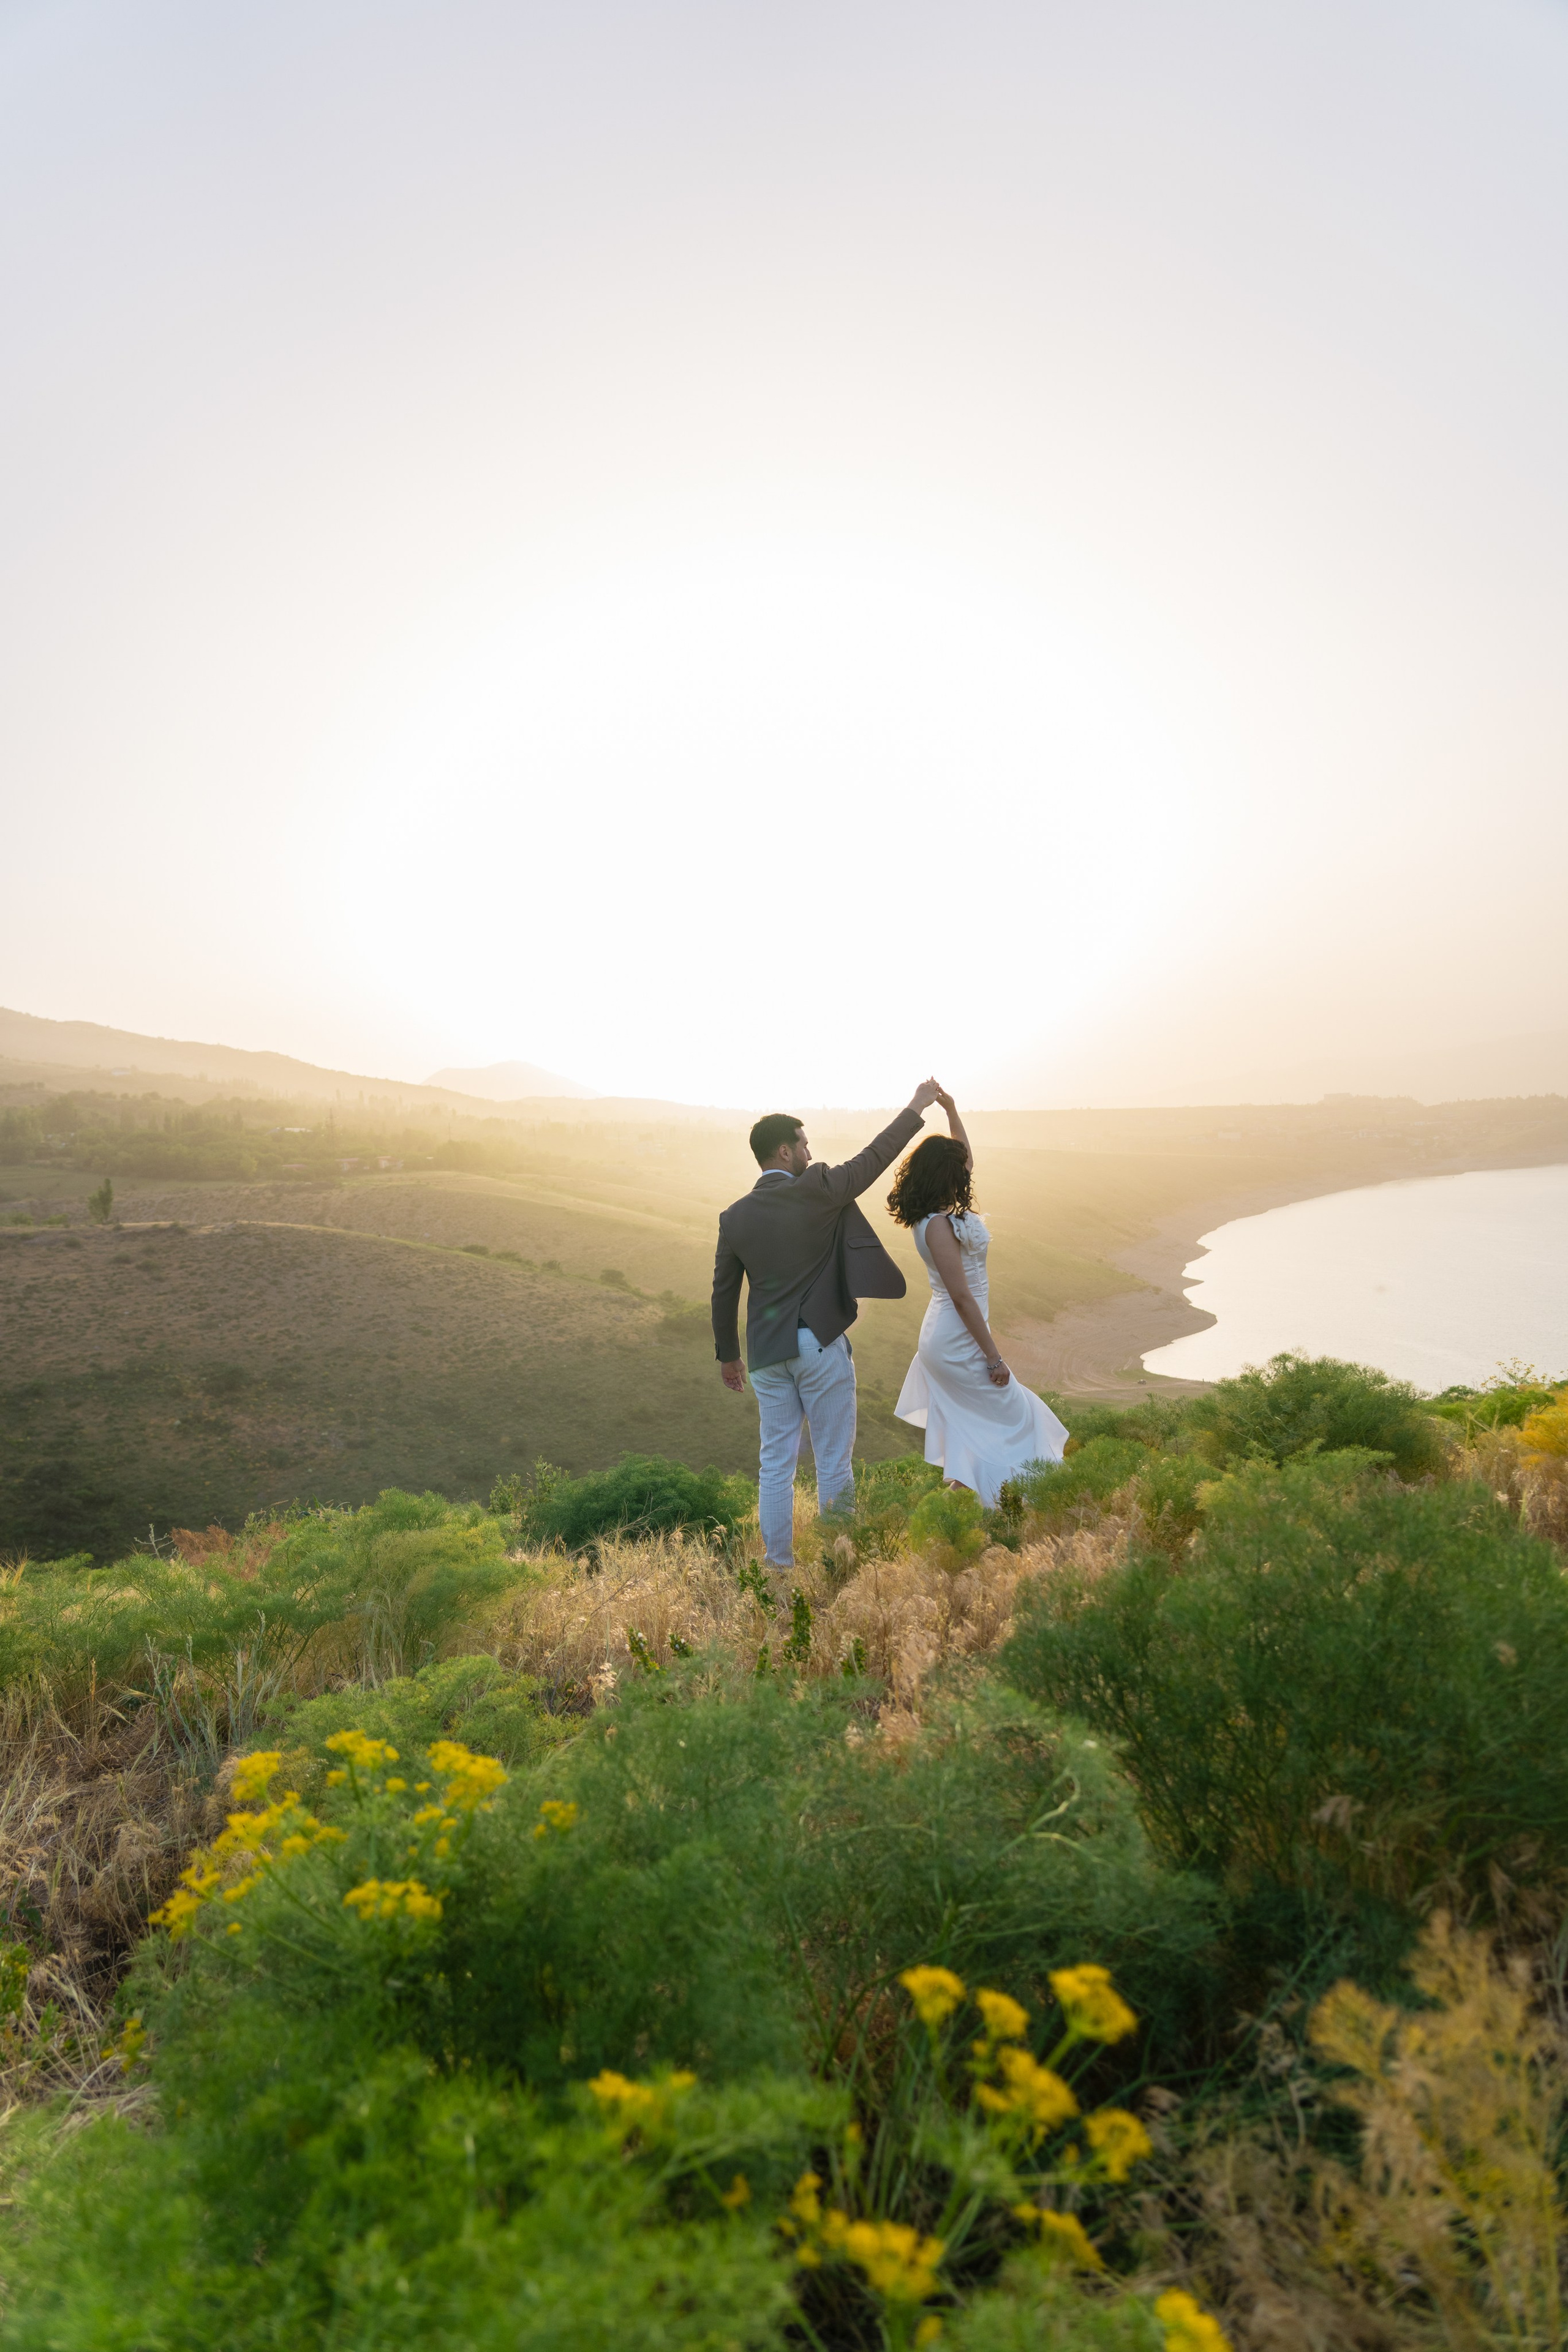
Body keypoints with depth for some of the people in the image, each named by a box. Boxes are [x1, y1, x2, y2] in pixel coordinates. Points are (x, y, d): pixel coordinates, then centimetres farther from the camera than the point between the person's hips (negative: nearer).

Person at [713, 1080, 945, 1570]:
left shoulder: (734, 1216, 2)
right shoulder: (817, 1192, -12)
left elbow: (723, 1293, 8)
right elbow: (873, 1158, -1)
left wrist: (727, 1354, 20)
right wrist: (916, 1107, 12)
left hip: (767, 1352, 5)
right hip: (821, 1346, -4)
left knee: (776, 1464, 13)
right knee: (834, 1462, 8)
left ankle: (779, 1564, 21)